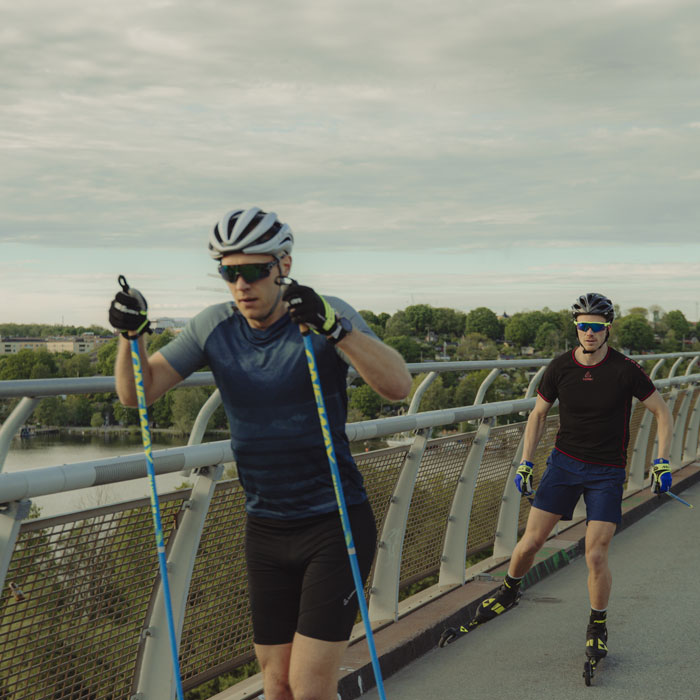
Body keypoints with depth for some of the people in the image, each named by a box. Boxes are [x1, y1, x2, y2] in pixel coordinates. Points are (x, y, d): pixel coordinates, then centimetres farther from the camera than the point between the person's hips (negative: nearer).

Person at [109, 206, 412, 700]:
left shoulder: (327, 314, -12)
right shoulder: (216, 326, 0)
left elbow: (398, 386, -25)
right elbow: (137, 393, -1)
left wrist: (335, 329, -39)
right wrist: (132, 335, -20)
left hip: (336, 525, -4)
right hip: (265, 529, 4)